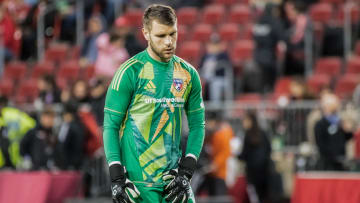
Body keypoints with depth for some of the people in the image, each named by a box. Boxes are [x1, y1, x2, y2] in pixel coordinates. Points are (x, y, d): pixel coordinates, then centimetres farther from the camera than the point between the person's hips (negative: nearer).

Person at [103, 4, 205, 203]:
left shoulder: (188, 74, 8)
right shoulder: (130, 72, -6)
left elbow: (197, 124, 13)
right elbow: (110, 125, -5)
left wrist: (186, 173, 2)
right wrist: (117, 178, -12)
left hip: (173, 177, 5)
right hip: (139, 182, -5)